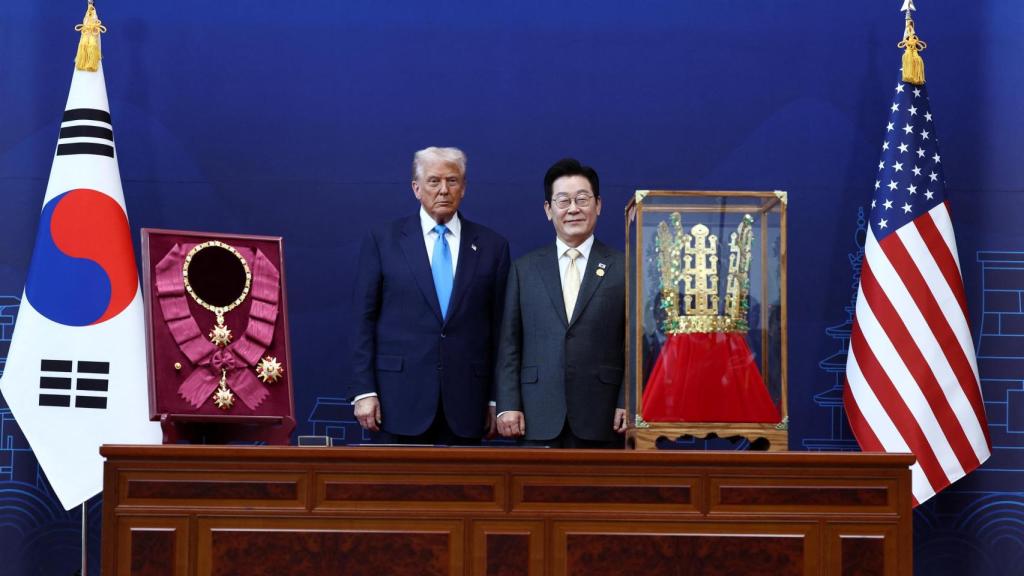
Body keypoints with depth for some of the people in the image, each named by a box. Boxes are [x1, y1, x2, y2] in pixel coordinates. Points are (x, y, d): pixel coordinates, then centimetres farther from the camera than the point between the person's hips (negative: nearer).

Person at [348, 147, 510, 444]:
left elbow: (499, 327, 8)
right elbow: (364, 321, 2)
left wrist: (497, 398, 5)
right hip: (400, 397, -1)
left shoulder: (492, 246, 7)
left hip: (465, 400, 1)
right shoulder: (382, 241, 4)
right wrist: (363, 391, -4)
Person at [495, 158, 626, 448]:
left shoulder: (623, 268, 5)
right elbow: (509, 344, 8)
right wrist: (507, 404, -1)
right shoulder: (524, 269, 10)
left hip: (602, 419, -1)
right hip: (539, 418, 1)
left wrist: (629, 403, -6)